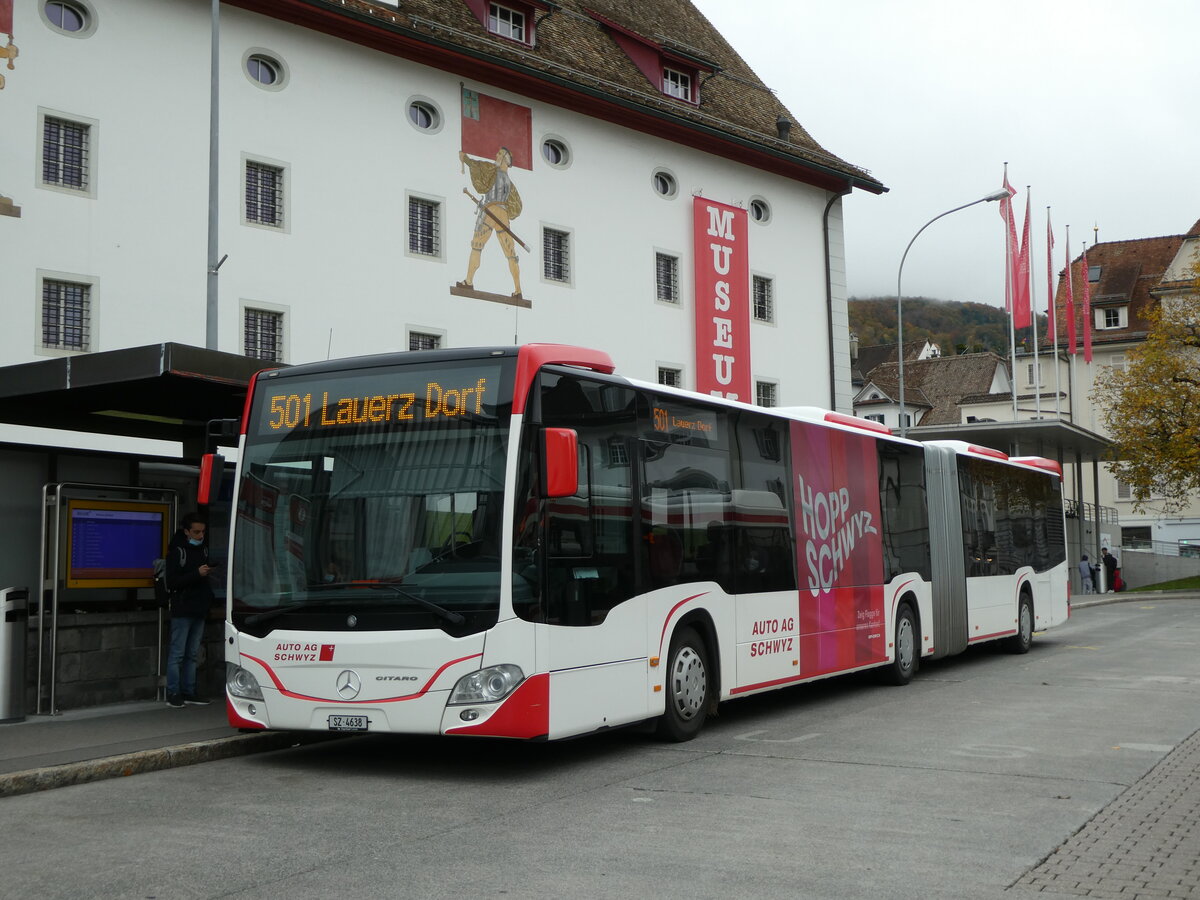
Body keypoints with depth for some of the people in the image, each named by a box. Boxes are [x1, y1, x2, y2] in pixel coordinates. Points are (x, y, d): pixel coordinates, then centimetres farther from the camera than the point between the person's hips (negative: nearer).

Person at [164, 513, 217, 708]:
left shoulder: (203, 549, 13)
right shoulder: (177, 551, -8)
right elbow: (171, 582, -14)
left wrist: (210, 597, 11)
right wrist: (197, 574, -21)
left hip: (199, 610, 7)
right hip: (182, 610, -7)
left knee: (192, 654, 10)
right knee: (177, 653, -4)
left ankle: (188, 693, 14)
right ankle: (173, 694, 0)